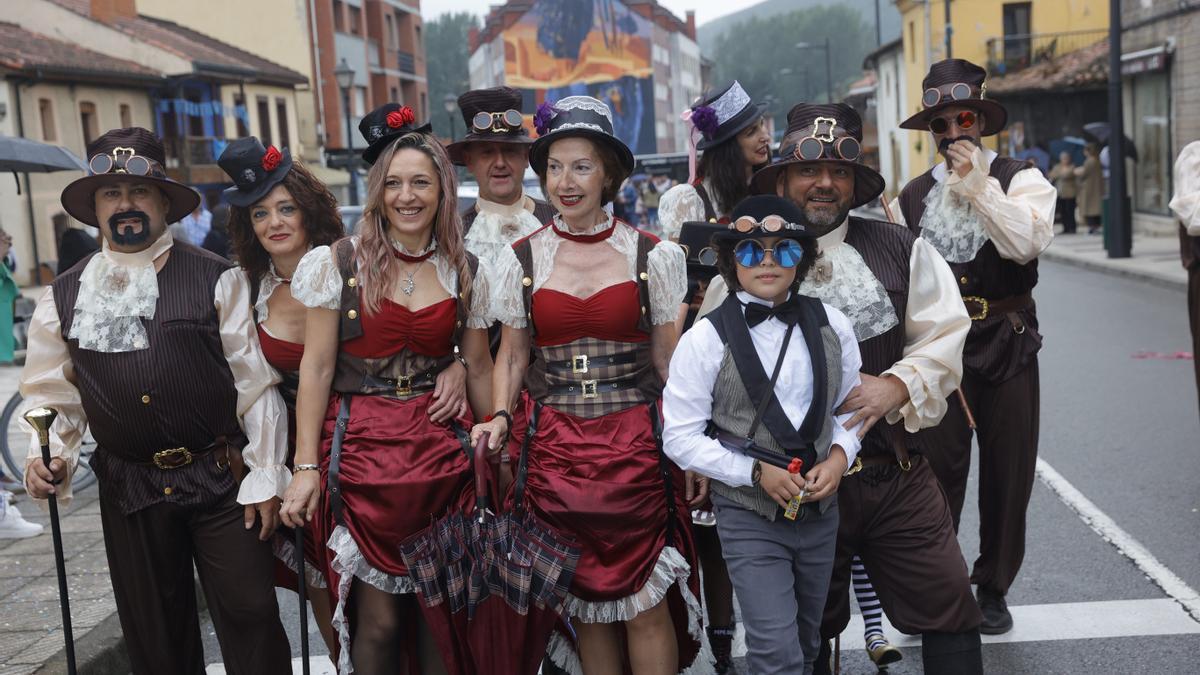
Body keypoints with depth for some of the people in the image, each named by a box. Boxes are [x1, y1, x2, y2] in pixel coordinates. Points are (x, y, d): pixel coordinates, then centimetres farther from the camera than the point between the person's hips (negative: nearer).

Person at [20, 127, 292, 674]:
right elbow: (51, 394, 12)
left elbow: (255, 382, -4)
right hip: (129, 490, 3)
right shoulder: (64, 297, 6)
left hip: (222, 480, -2)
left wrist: (265, 477, -6)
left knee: (250, 618, 3)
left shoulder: (216, 279, -3)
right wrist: (46, 455, -6)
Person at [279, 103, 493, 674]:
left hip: (443, 450, 3)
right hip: (362, 450, -2)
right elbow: (316, 367, -3)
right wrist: (306, 467, -7)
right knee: (379, 619, 1)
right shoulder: (339, 264, -3)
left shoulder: (464, 272, 5)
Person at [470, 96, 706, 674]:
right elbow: (512, 356, 10)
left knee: (647, 603, 1)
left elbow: (669, 360, 4)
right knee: (586, 602, 10)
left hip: (637, 446, -1)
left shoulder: (652, 256, 0)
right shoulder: (521, 260, 4)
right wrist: (500, 417, -7)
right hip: (555, 450, 2)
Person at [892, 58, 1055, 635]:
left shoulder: (1019, 179, 0)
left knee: (1008, 472, 9)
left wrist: (977, 186, -19)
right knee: (937, 472, 1)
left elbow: (1028, 242, -20)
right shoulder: (913, 197, 8)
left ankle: (993, 587, 27)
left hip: (1007, 346, -1)